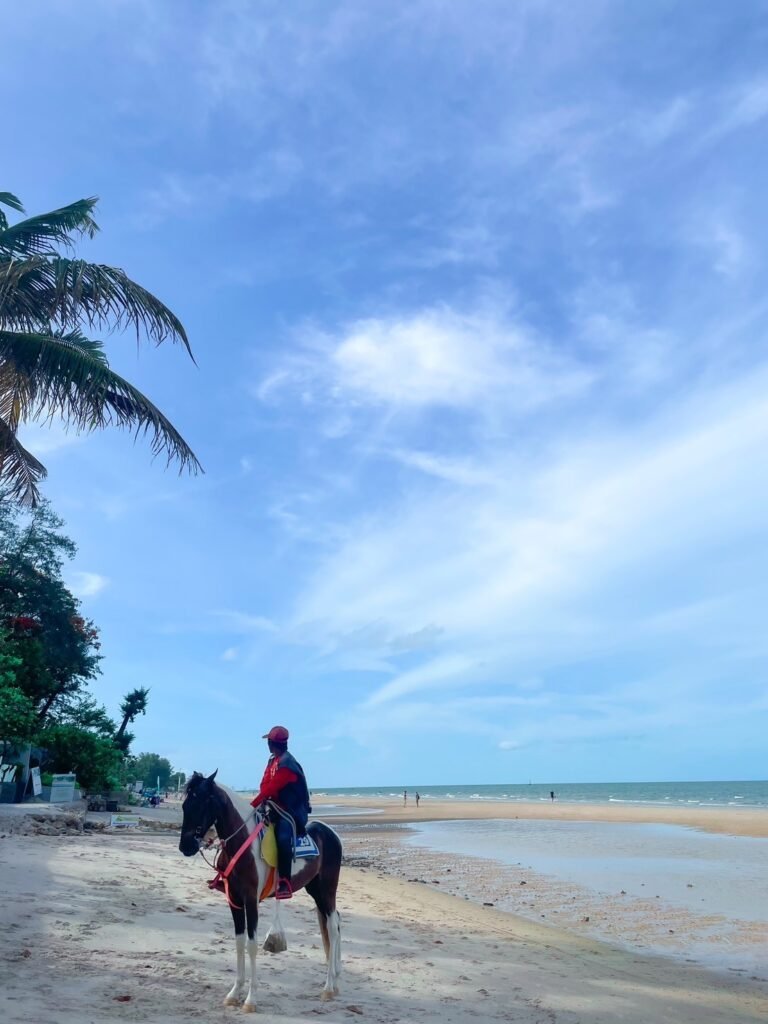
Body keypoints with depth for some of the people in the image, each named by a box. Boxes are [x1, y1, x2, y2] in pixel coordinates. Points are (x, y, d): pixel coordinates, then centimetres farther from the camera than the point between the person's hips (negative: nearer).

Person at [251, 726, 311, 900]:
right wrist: (257, 803, -2)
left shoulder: (287, 763, -20)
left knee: (283, 837, -34)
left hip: (293, 810, -10)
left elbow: (271, 788, -24)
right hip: (278, 807, 10)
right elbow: (265, 786, 12)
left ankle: (284, 883, -34)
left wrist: (252, 805, -20)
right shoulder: (273, 760, 12)